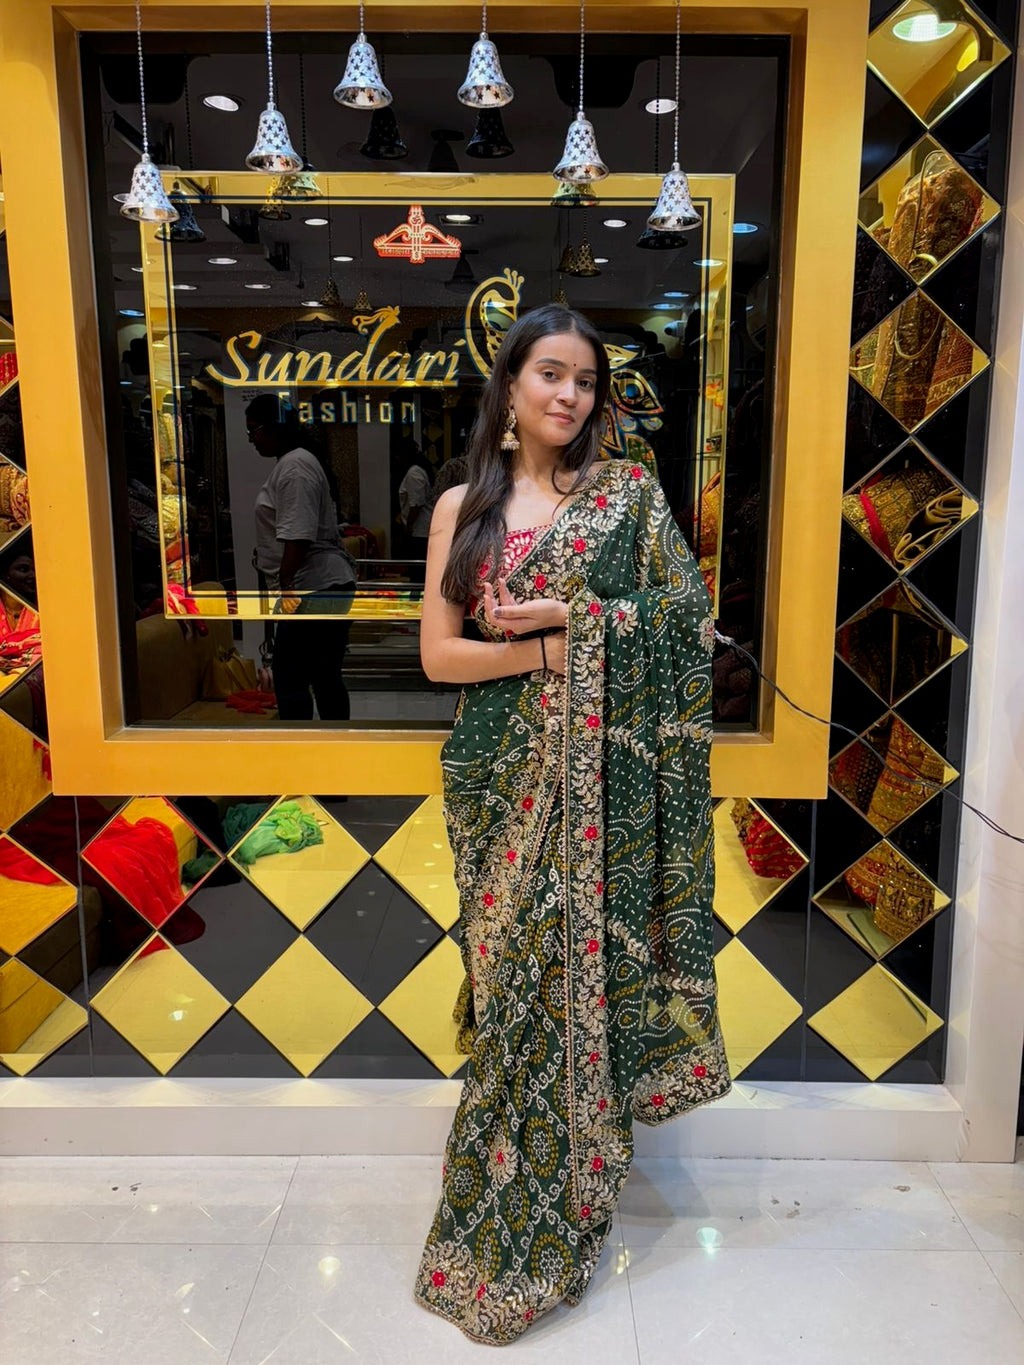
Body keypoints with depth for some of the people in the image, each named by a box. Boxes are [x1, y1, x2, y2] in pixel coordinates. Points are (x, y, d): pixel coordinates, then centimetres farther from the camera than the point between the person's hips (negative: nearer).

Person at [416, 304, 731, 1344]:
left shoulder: (630, 497, 4)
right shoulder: (463, 506, 7)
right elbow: (438, 653, 1)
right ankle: (508, 1214, 26)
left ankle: (557, 1208, 23)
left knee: (580, 963, 1)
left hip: (601, 778, -1)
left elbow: (685, 626, -3)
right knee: (511, 973, 5)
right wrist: (561, 649, -11)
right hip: (504, 776, 1)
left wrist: (569, 614, -14)